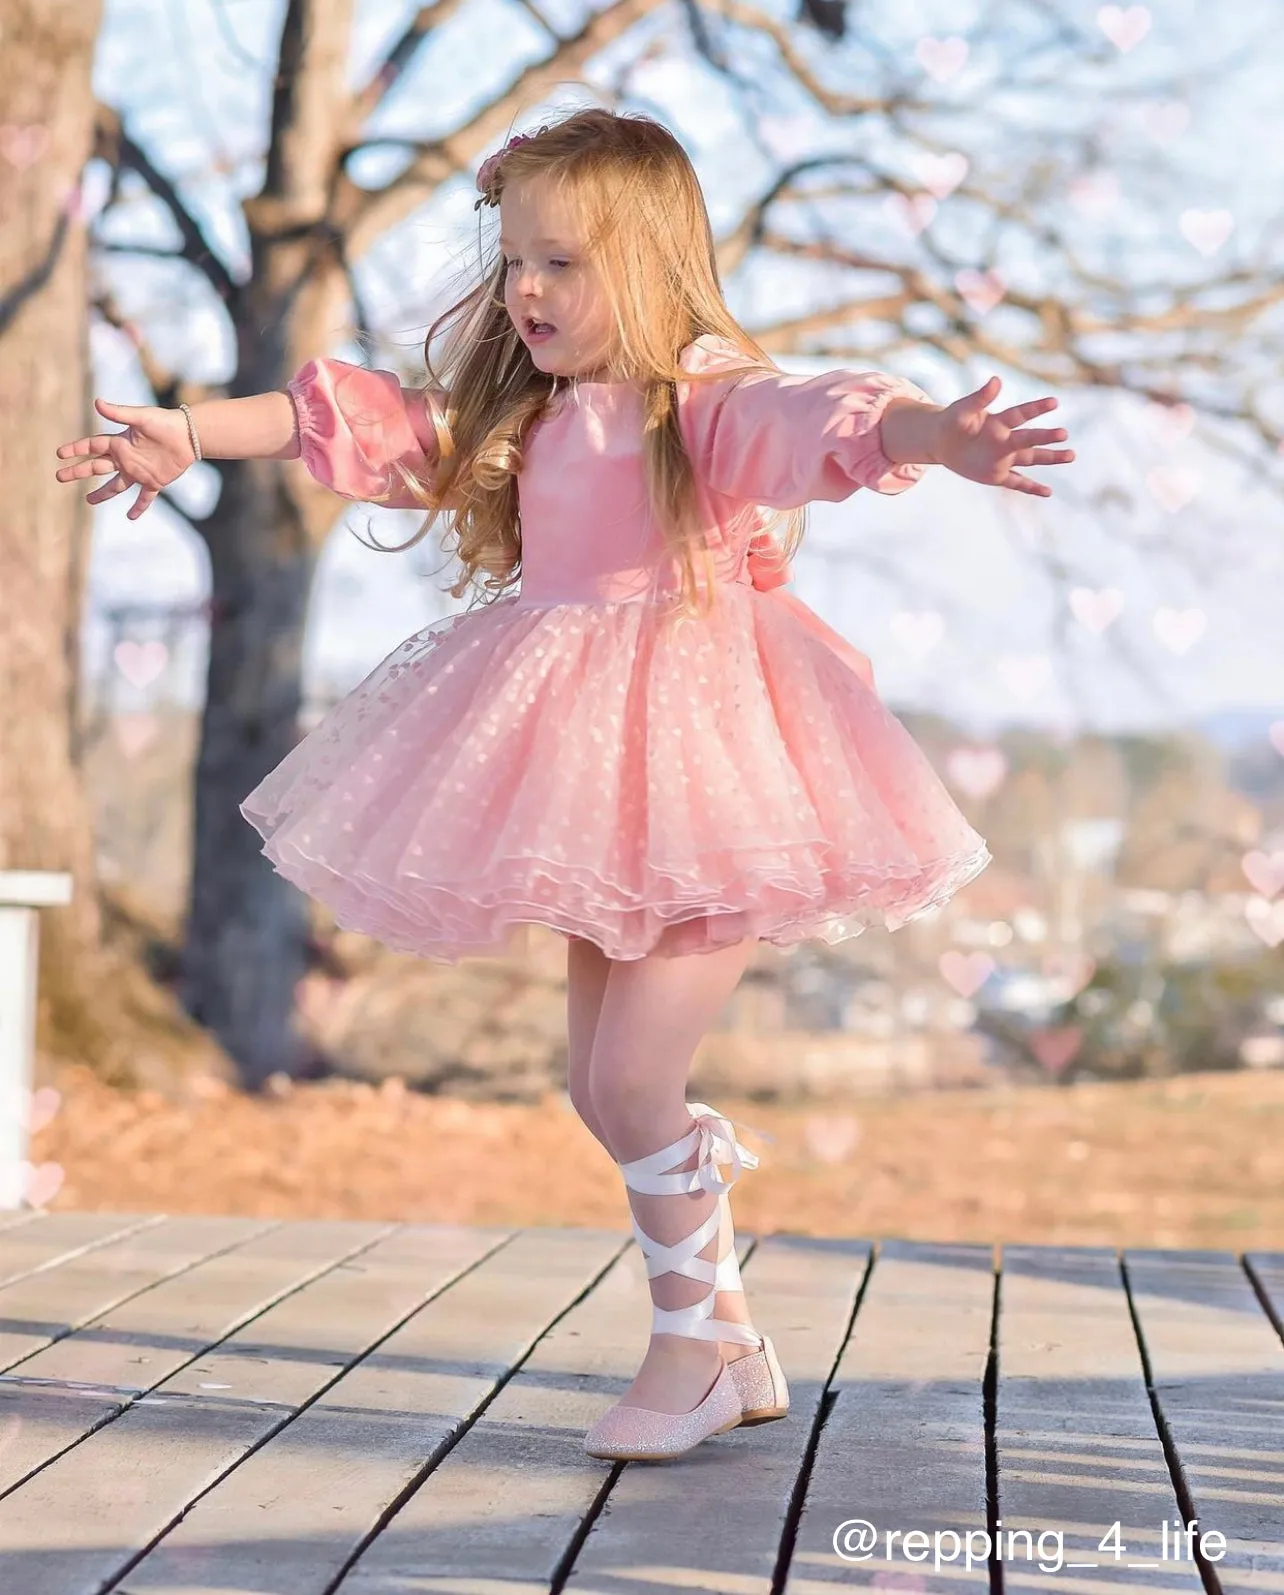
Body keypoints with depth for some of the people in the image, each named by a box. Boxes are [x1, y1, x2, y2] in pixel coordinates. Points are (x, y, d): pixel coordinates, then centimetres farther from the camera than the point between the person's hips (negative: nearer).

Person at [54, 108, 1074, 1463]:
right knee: (599, 1085, 12)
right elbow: (360, 424, 12)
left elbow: (820, 425, -29)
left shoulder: (705, 396, -10)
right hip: (597, 791, 8)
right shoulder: (519, 414, 12)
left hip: (699, 778, -8)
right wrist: (189, 434, 7)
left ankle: (694, 1339, 11)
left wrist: (944, 440, -49)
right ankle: (735, 1349, 24)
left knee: (633, 1082, -9)